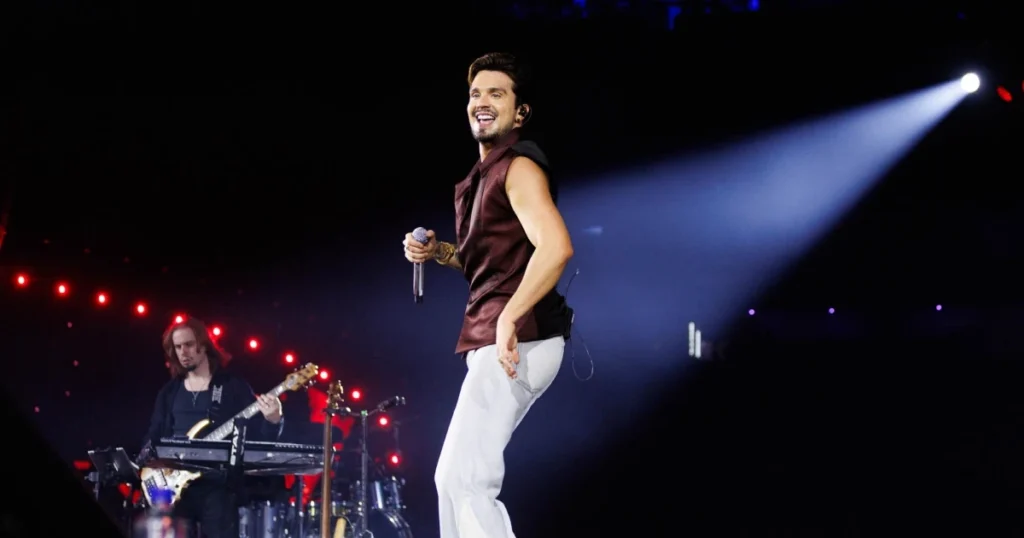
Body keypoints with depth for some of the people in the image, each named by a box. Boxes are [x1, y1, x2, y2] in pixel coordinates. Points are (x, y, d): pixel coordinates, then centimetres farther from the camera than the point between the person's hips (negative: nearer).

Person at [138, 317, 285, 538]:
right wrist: (145, 465, -3)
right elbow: (154, 435, 17)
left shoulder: (233, 387, 2)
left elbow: (258, 435, -2)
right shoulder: (170, 391, 16)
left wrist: (272, 420, -24)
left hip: (218, 485, -4)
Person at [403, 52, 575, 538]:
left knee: (462, 479, -13)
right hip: (493, 340, 11)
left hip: (517, 339, -11)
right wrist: (436, 252, 14)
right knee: (457, 476, 16)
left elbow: (555, 247, -27)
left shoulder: (518, 166, -10)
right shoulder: (487, 174, 21)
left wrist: (508, 319, -29)